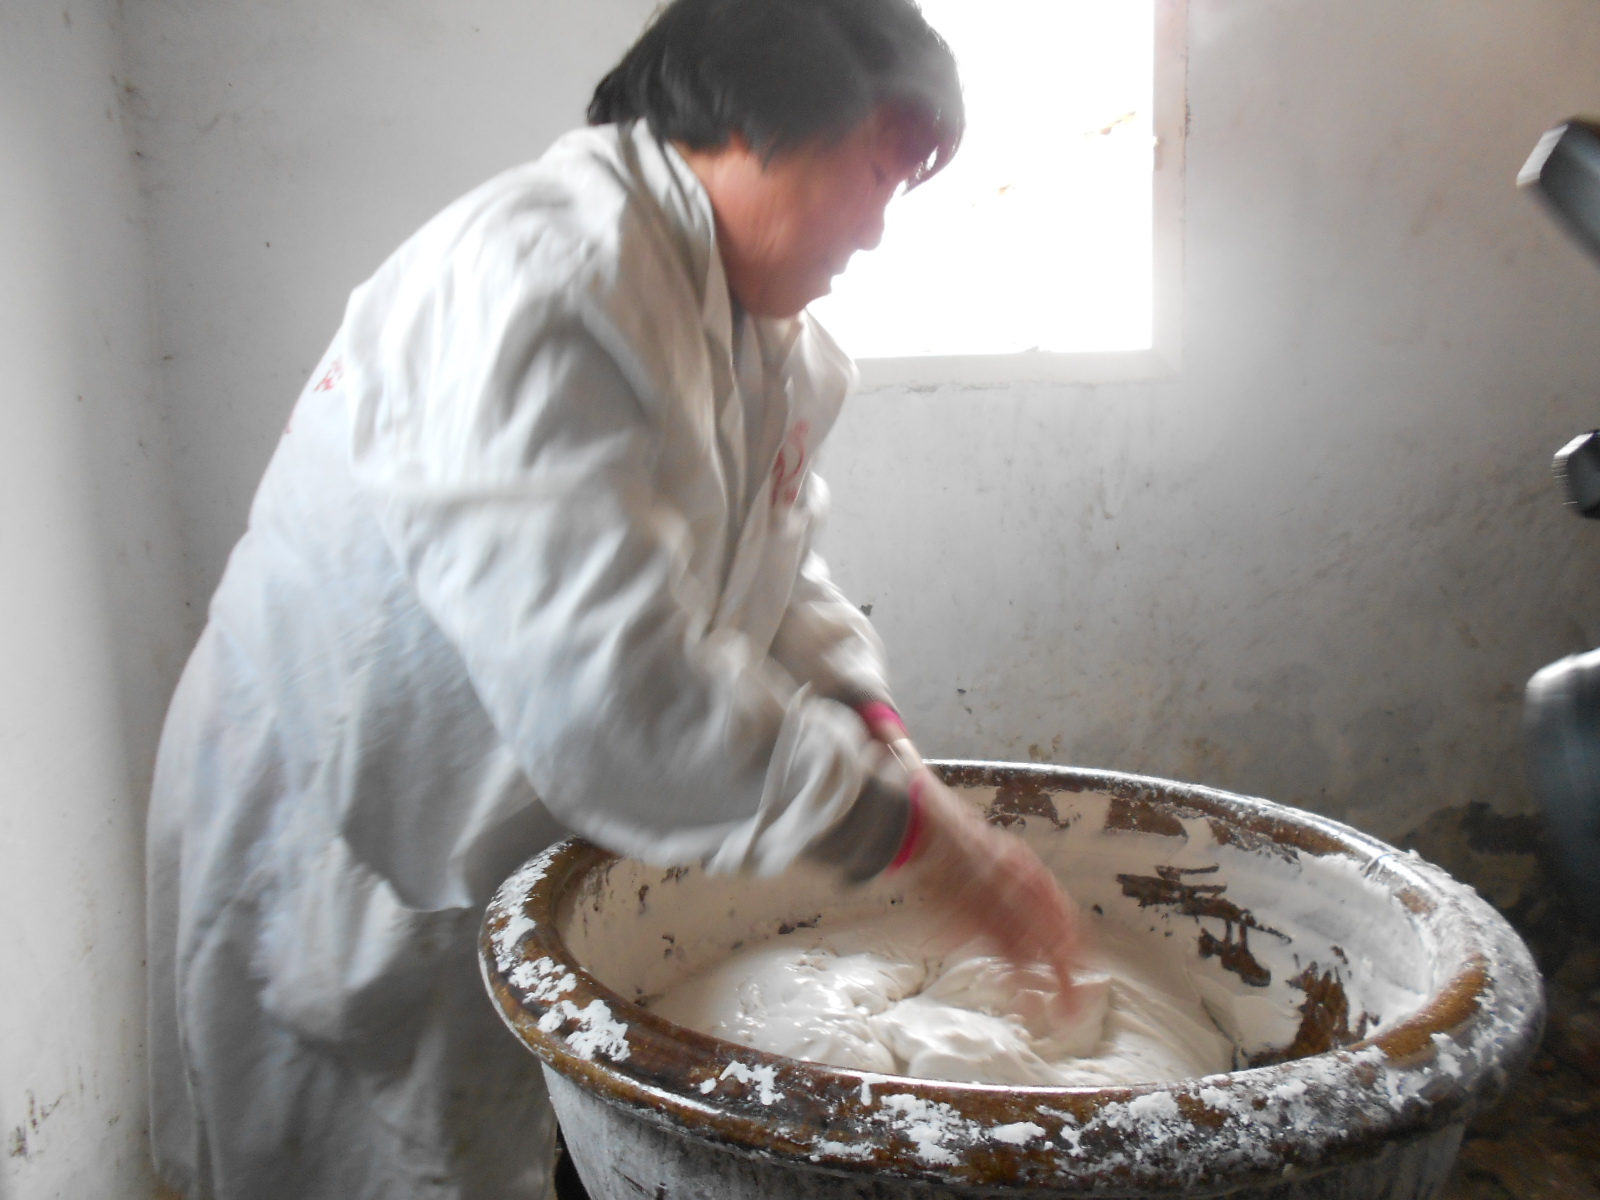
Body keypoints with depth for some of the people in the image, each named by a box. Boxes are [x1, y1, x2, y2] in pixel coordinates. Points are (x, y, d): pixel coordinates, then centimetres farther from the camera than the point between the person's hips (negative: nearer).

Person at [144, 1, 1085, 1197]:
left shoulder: (763, 332, 3)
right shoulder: (544, 281, -29)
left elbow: (774, 576, 8)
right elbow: (609, 687, -37)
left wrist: (875, 732, -9)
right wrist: (914, 827, -29)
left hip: (541, 855, 8)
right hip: (337, 872, -8)